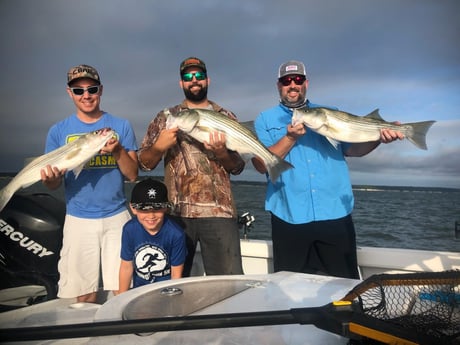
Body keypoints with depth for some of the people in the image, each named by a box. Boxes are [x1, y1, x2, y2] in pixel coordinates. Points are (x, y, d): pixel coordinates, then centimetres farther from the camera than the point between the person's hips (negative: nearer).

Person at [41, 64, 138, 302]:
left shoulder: (121, 126, 3)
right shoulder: (58, 131, 5)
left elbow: (132, 175, -1)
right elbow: (53, 184, 4)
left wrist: (118, 151, -18)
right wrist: (51, 178, -19)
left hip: (116, 217, 0)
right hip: (78, 219, 1)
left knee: (121, 290, 3)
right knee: (83, 295, 7)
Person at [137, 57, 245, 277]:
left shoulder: (226, 117, 11)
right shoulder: (166, 118, 12)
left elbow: (238, 167, 6)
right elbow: (144, 163, 8)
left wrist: (221, 153, -14)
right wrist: (159, 147, -12)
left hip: (219, 211, 0)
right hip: (176, 212, 1)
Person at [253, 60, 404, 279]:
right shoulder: (265, 119, 8)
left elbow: (351, 148, 6)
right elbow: (261, 165, -4)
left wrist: (379, 138, -12)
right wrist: (290, 138, -15)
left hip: (335, 214, 2)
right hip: (290, 217, -1)